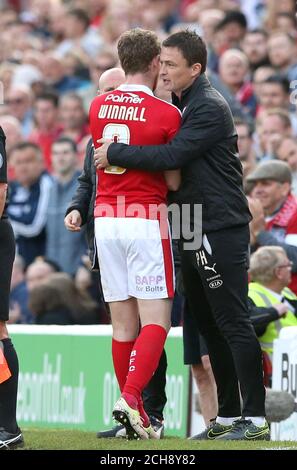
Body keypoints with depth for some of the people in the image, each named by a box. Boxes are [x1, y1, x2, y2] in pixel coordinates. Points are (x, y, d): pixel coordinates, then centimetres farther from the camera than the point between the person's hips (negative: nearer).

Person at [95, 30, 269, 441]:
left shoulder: (210, 108, -14)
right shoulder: (182, 104, 17)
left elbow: (172, 156, -23)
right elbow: (177, 159, 22)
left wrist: (115, 153, -14)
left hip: (220, 229, -10)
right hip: (196, 231, 10)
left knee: (233, 322, -10)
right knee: (208, 325, 11)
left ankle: (256, 419, -10)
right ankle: (227, 417, 16)